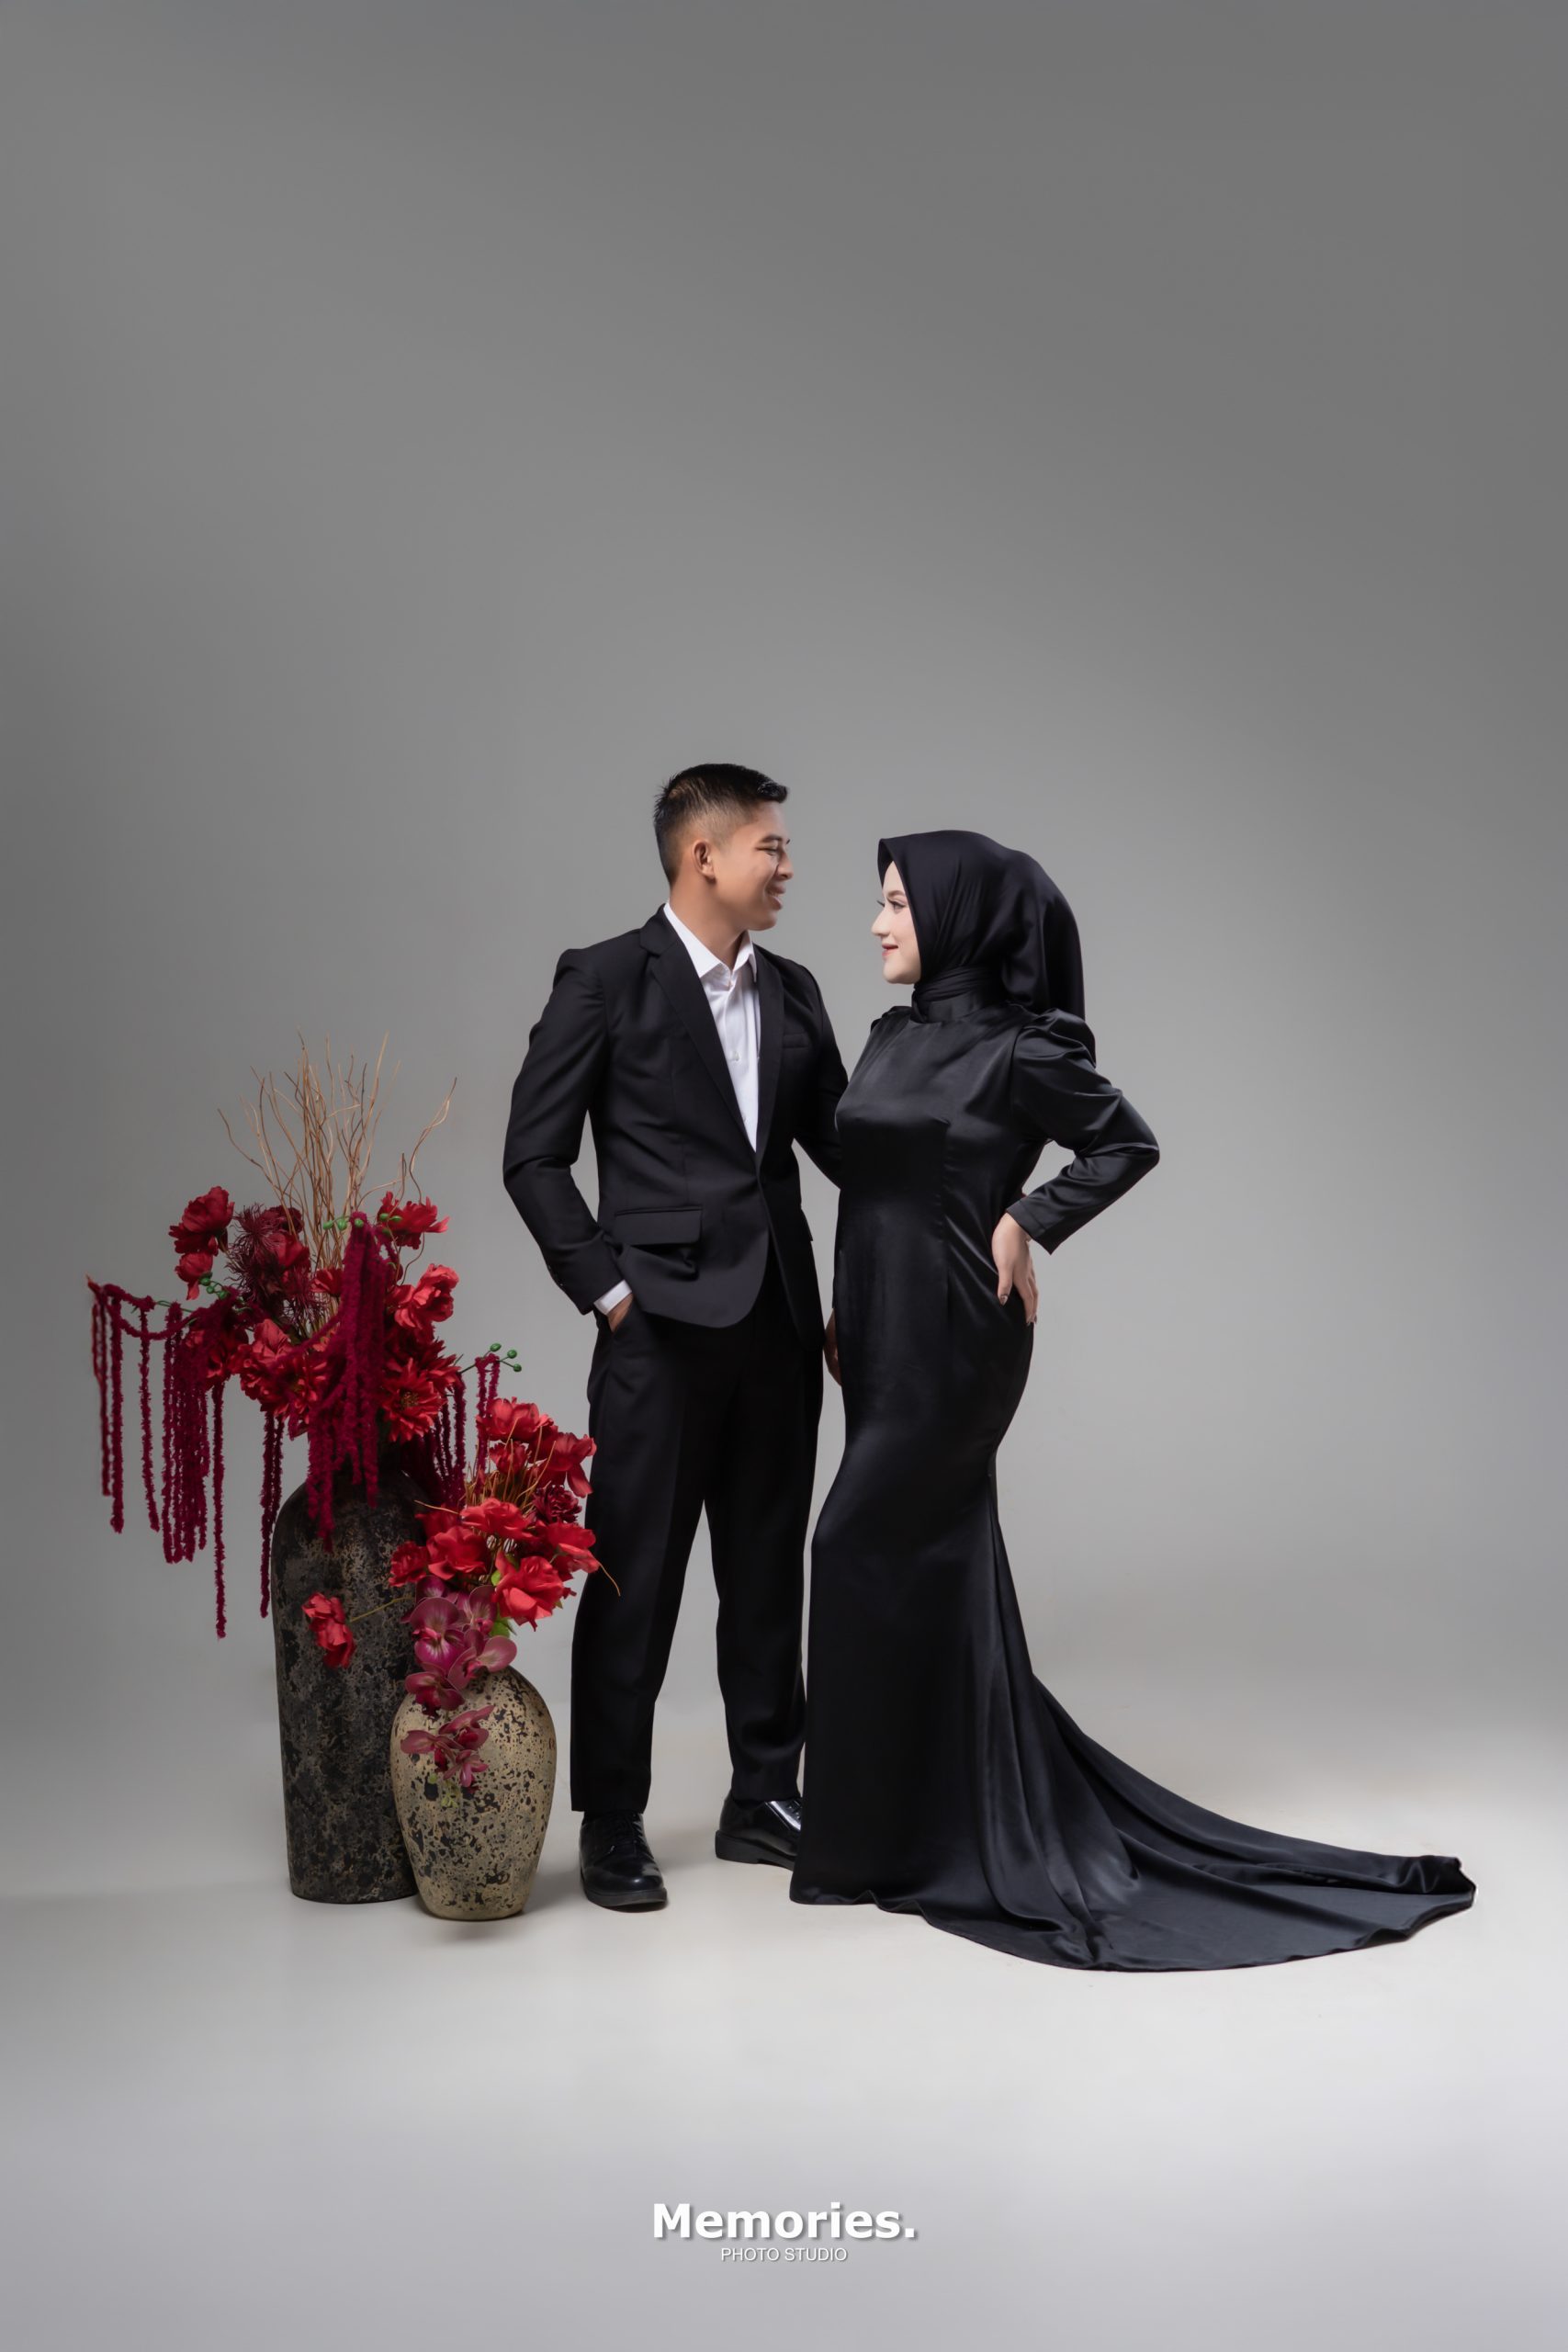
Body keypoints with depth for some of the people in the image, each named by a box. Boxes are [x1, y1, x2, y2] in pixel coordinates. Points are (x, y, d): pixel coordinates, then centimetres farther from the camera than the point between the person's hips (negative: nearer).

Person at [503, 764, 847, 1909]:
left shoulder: (793, 992, 12)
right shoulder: (606, 980, -5)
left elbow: (839, 1140, 14)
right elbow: (535, 1156, -5)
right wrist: (608, 1289, -10)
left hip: (778, 1326, 6)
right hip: (663, 1330, -6)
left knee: (768, 1569, 13)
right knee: (635, 1578, 0)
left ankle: (766, 1797, 25)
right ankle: (612, 1825, 11)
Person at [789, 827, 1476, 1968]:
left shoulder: (1017, 1049, -12)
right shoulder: (894, 1036, 10)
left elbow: (1129, 1142, -1)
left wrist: (1026, 1222, -8)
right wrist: (841, 1314, 14)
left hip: (952, 1336, -8)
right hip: (883, 1332, 8)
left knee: (863, 1549, -7)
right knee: (935, 1564, 12)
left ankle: (871, 1839, 4)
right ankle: (982, 1821, 23)